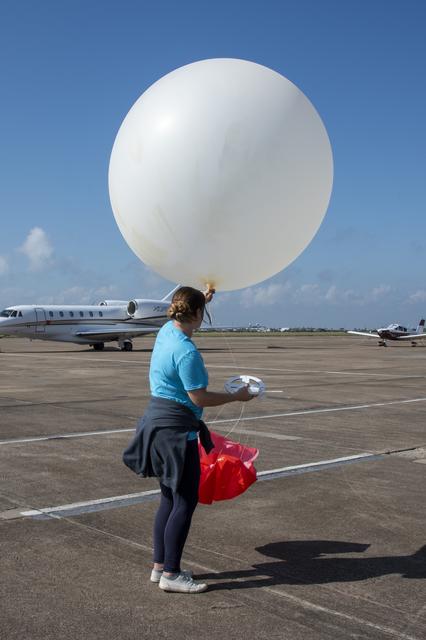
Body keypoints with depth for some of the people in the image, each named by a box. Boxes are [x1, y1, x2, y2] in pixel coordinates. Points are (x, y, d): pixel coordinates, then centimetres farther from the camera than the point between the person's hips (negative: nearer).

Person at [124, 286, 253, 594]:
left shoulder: (166, 331, 8)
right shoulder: (187, 352, -20)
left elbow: (183, 320, 33)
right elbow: (199, 397, -19)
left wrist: (202, 298, 43)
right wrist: (237, 396, -8)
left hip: (156, 422, 10)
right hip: (176, 428, -10)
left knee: (170, 498, 16)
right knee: (185, 502, -1)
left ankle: (160, 566, 24)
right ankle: (171, 574, 5)